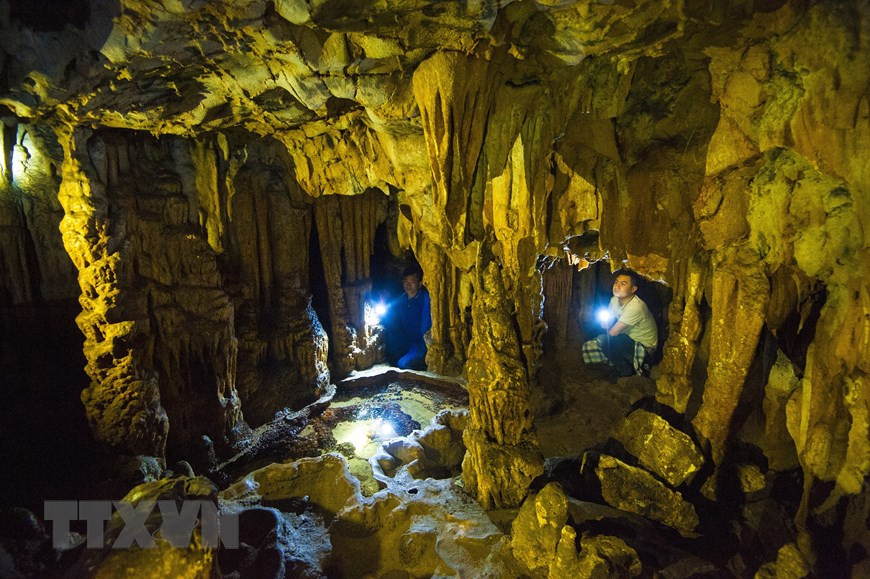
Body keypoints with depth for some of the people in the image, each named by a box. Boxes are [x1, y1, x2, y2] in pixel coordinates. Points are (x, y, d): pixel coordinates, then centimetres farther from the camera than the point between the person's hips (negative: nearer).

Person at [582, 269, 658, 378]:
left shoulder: (635, 307, -31)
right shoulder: (615, 300, -5)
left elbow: (613, 332, -29)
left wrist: (608, 327, -6)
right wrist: (604, 320, -13)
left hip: (644, 347, -8)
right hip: (627, 339, 8)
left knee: (608, 341, -31)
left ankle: (627, 375, -8)